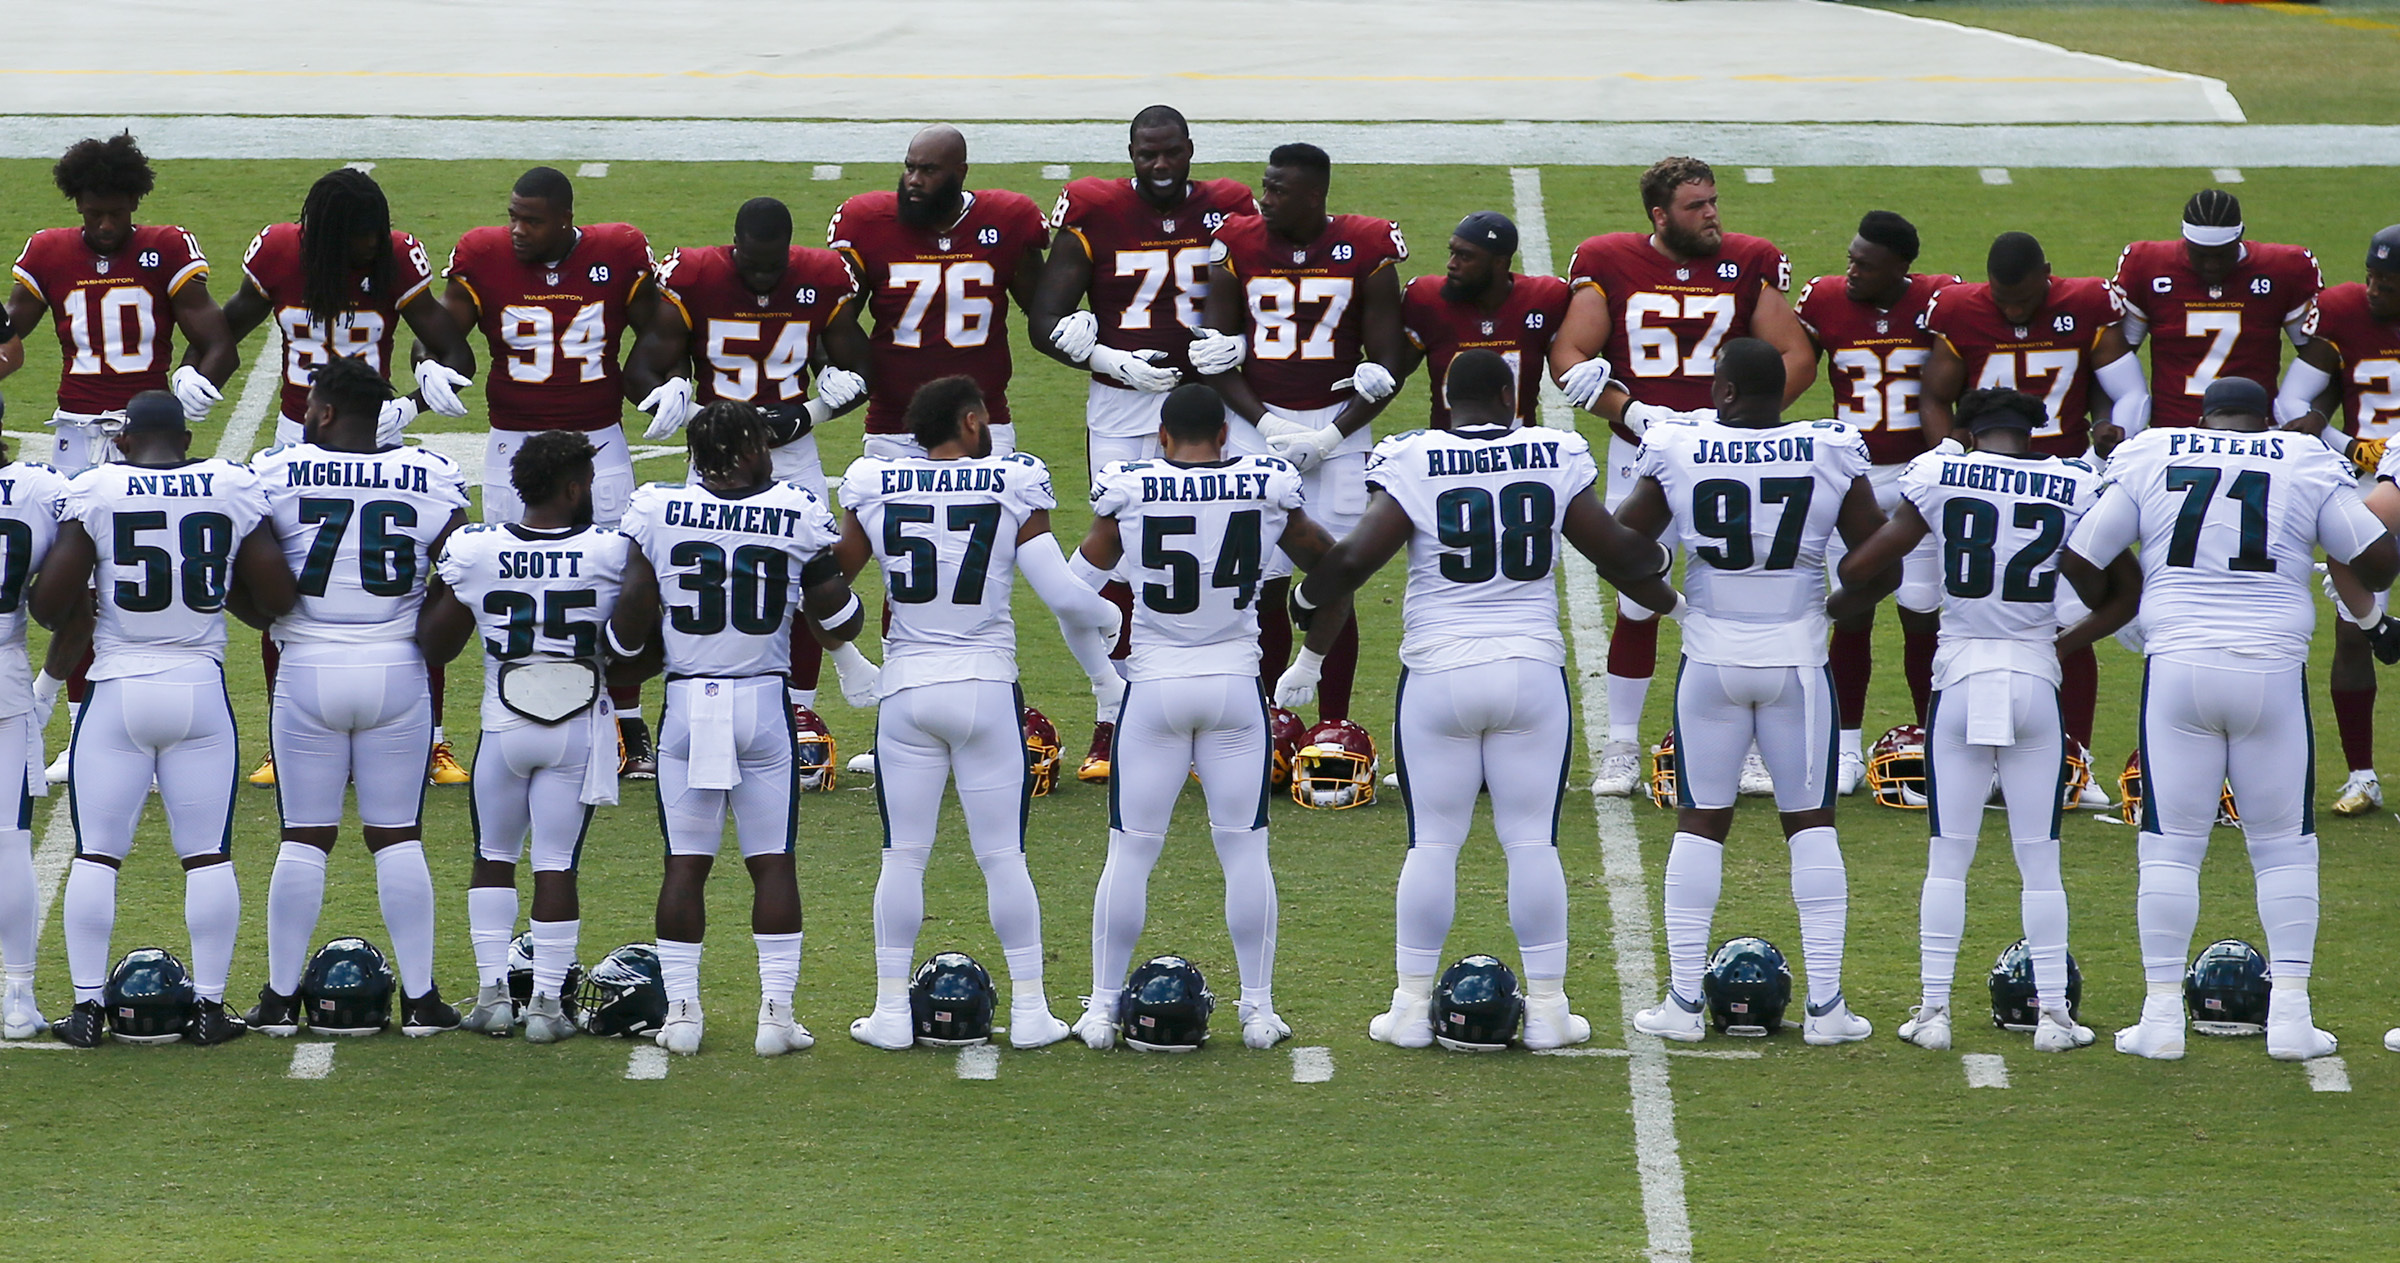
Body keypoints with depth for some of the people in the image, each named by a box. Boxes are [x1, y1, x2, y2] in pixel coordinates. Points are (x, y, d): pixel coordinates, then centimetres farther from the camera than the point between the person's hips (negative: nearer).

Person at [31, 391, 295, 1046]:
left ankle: (88, 1008, 5)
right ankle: (210, 1006, 8)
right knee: (208, 856, 8)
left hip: (117, 693, -1)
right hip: (200, 692, 1)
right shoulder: (235, 488, 0)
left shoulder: (94, 490, -5)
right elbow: (277, 598, 0)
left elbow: (49, 604, -8)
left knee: (96, 854, 6)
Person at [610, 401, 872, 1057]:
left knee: (686, 862, 7)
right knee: (773, 863, 5)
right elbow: (841, 621, 1)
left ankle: (681, 1010, 7)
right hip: (764, 705, -1)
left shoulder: (657, 512, -4)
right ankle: (776, 1010, 4)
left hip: (687, 702, 1)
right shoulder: (797, 516, -6)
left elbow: (629, 628, 0)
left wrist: (618, 646, 22)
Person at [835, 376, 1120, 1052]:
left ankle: (891, 1011, 7)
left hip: (906, 692, 1)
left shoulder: (874, 490, 0)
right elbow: (1064, 596, -9)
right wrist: (1105, 618, 12)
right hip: (986, 689, -1)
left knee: (903, 857, 8)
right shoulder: (1012, 488, -6)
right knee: (1003, 856, 5)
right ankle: (1029, 1010, 7)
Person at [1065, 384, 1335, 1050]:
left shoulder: (1129, 492, -8)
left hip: (1154, 688, -1)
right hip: (1235, 689, 1)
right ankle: (1258, 1008, 10)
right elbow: (1327, 560, 12)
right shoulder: (1266, 488, -4)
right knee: (1245, 851, 8)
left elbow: (1076, 588, 0)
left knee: (1130, 853, 6)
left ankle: (1102, 1007, 10)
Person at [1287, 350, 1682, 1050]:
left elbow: (1355, 558, -12)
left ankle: (1412, 1006, 11)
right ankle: (1547, 1007, 9)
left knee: (1432, 842, 7)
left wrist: (1306, 600, 6)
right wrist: (1667, 593, 25)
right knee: (1532, 842, 6)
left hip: (1438, 674, -1)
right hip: (1532, 670, 1)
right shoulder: (1554, 459, 0)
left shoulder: (1413, 465, -6)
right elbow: (1616, 551, 6)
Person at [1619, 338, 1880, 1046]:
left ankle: (1684, 1001, 8)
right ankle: (1825, 1004, 6)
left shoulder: (1677, 452, -9)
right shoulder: (1832, 454, -9)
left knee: (1700, 823, 9)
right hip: (1797, 661, 0)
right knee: (1811, 823, 8)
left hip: (1712, 661, 0)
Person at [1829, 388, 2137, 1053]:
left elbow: (1862, 568, -3)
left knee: (1948, 857, 6)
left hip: (1960, 680, 0)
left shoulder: (1938, 475, -4)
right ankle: (2053, 1012, 7)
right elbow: (2127, 591, 8)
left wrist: (1842, 601, 18)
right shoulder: (2075, 487, 0)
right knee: (2040, 860, 7)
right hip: (2036, 681, 0)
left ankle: (1934, 1009, 6)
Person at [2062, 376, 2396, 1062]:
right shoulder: (2307, 465, 5)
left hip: (2176, 670, 0)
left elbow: (2077, 559, 7)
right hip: (2272, 671, 0)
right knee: (2284, 846, 9)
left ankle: (2162, 1014, 5)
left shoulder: (2149, 459, 6)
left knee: (2171, 846, 6)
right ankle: (2290, 1014, 5)